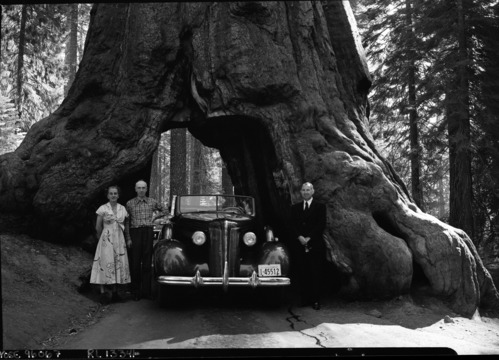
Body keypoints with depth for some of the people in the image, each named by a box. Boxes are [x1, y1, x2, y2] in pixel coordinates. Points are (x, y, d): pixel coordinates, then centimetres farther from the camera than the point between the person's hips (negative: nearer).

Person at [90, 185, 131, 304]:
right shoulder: (103, 208, -3)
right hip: (106, 240, -4)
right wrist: (101, 238, 10)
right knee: (105, 264, -7)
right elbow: (98, 227, 2)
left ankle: (115, 292, 12)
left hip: (119, 240, 4)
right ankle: (103, 293, -4)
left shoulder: (122, 209, 8)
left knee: (118, 265, 3)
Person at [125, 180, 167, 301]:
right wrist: (128, 238, -3)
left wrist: (155, 217, 9)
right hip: (135, 233, -1)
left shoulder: (152, 202, 10)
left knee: (147, 263, 2)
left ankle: (146, 291, 8)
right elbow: (126, 222, 4)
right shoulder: (130, 203, 5)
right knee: (136, 263, -3)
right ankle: (135, 292, 3)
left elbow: (164, 210, 25)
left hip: (148, 233, 2)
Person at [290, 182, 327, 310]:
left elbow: (321, 225, -4)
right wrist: (299, 237, -11)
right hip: (299, 245, 3)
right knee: (302, 274, 1)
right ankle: (304, 299, 6)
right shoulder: (295, 207, 14)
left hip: (315, 245, -3)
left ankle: (316, 300, 1)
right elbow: (293, 225, 7)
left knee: (315, 274, -3)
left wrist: (309, 238, -12)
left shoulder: (320, 207, 5)